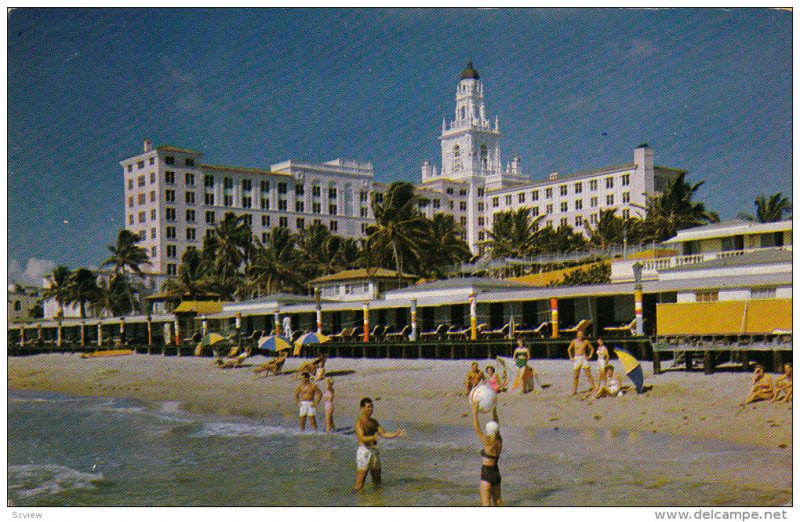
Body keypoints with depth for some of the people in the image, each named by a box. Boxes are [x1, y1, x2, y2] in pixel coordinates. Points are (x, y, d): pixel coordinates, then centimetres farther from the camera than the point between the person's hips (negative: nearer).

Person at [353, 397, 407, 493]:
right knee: (359, 485, -9)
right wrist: (373, 437, -43)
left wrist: (396, 434, -5)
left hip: (375, 452, 8)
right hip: (364, 452, -8)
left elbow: (384, 434, 11)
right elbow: (362, 438, -24)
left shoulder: (373, 421, 14)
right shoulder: (359, 422, -10)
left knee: (377, 482, 17)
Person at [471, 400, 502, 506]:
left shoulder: (489, 442, -19)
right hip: (496, 474, 8)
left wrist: (474, 412, -18)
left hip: (487, 475, -8)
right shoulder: (499, 441, 2)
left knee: (486, 504, -4)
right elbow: (496, 424, 14)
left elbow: (476, 429, -19)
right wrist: (494, 409, 15)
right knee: (497, 501, 21)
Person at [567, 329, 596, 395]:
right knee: (575, 376, 2)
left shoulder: (585, 342, 3)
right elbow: (569, 349, 18)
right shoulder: (574, 341, 4)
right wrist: (571, 357, 9)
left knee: (589, 374, -8)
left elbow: (592, 349, 16)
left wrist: (590, 356, 4)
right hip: (576, 359, 0)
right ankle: (574, 391, 8)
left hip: (584, 359, 0)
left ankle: (594, 387, -6)